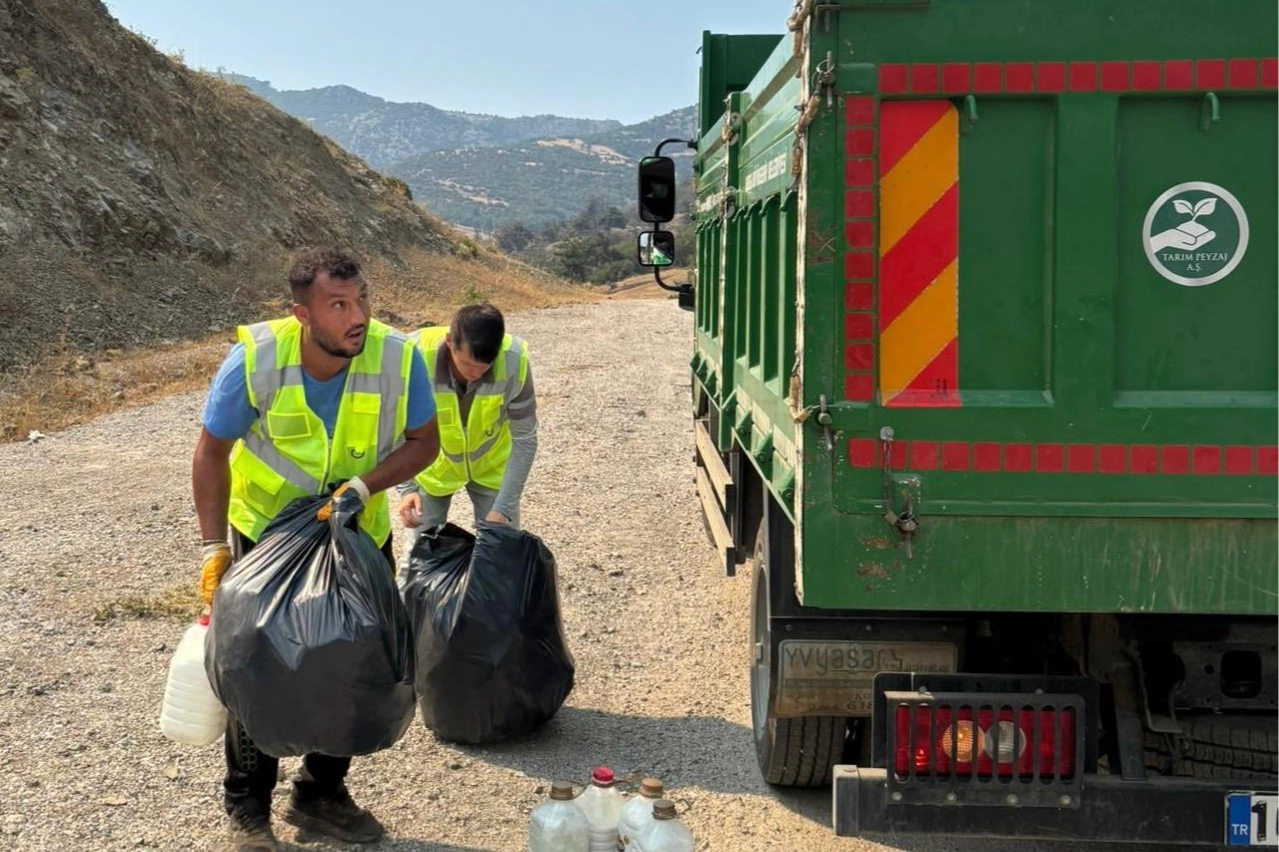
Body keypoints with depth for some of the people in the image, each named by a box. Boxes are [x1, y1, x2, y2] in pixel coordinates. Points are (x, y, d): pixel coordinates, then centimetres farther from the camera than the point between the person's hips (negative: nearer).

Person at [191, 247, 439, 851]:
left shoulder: (398, 357, -24)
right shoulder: (255, 359, -27)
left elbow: (424, 441, -10)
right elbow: (213, 451, -14)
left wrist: (364, 486, -26)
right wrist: (215, 548, -17)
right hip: (267, 530, -2)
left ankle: (320, 795, 31)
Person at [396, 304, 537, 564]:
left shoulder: (515, 361, -31)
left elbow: (524, 439, -20)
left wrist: (503, 508, -25)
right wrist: (406, 488, -31)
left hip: (492, 466, 1)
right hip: (431, 466, 0)